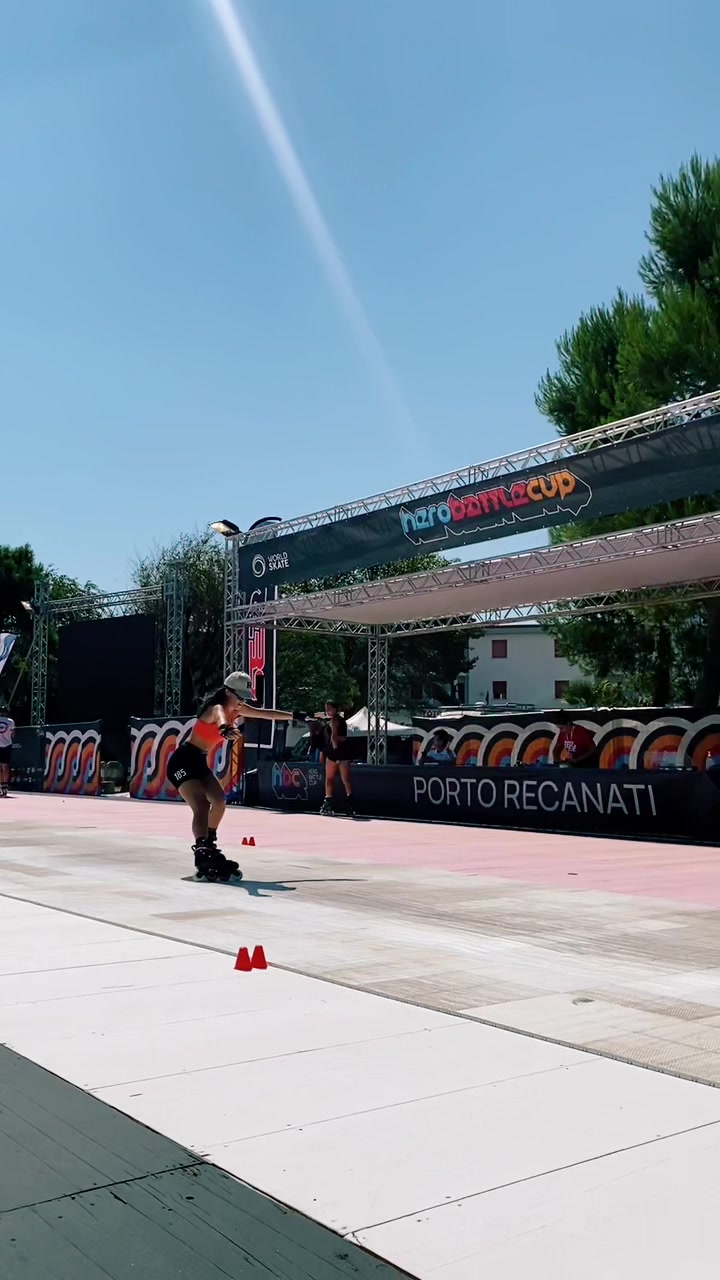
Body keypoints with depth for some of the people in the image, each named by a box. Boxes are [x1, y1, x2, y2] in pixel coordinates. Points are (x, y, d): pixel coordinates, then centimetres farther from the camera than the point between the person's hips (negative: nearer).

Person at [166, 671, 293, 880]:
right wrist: (224, 729, -74)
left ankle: (207, 846, 39)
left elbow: (265, 713, 13)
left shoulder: (236, 710, 3)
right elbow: (219, 717, -50)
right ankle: (203, 862, -42)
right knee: (202, 806, -26)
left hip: (199, 762, 10)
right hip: (183, 761, -10)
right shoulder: (216, 708, -24)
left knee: (219, 801, 17)